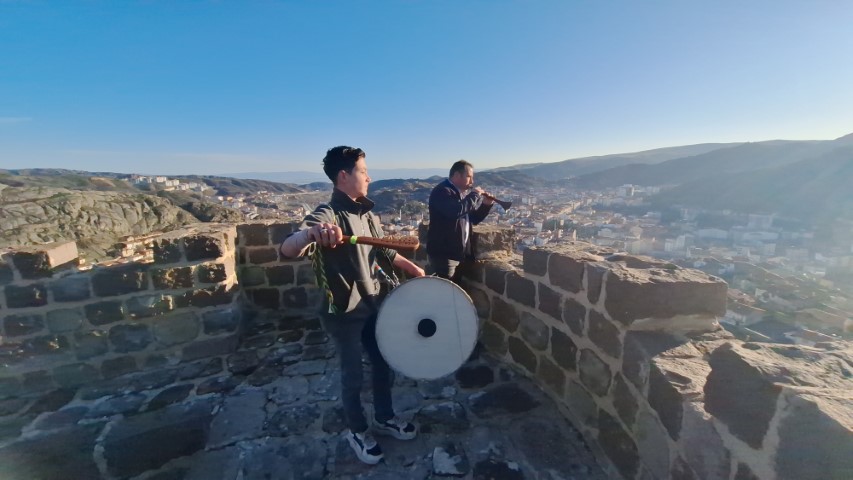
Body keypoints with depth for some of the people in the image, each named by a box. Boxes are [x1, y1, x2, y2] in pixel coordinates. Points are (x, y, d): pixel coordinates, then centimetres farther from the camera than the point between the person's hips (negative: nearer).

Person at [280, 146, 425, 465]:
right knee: (352, 375, 12)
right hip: (343, 312, -7)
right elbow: (287, 250, -37)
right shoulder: (327, 215, -21)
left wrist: (414, 270, 10)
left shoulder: (366, 213, 4)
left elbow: (385, 250, 16)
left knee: (384, 365, 19)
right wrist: (311, 232, -58)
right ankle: (357, 431, 38)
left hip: (372, 305, 7)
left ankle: (384, 418, 44)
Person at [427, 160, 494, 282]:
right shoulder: (442, 191, -15)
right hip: (443, 253, -9)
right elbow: (456, 211, -34)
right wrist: (474, 195, -19)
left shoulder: (463, 192, 16)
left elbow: (473, 219, 19)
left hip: (459, 253, 10)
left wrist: (486, 205, 2)